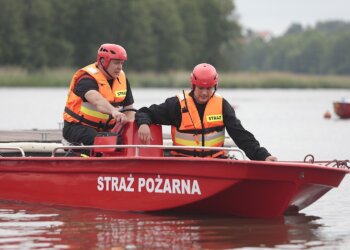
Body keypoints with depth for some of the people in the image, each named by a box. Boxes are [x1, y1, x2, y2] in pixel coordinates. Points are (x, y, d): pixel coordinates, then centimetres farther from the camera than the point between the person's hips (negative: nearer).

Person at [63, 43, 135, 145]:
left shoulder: (122, 79, 4)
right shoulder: (87, 79, -19)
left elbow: (129, 108, 7)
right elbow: (97, 100, -41)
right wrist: (113, 111, -62)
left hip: (104, 128, 7)